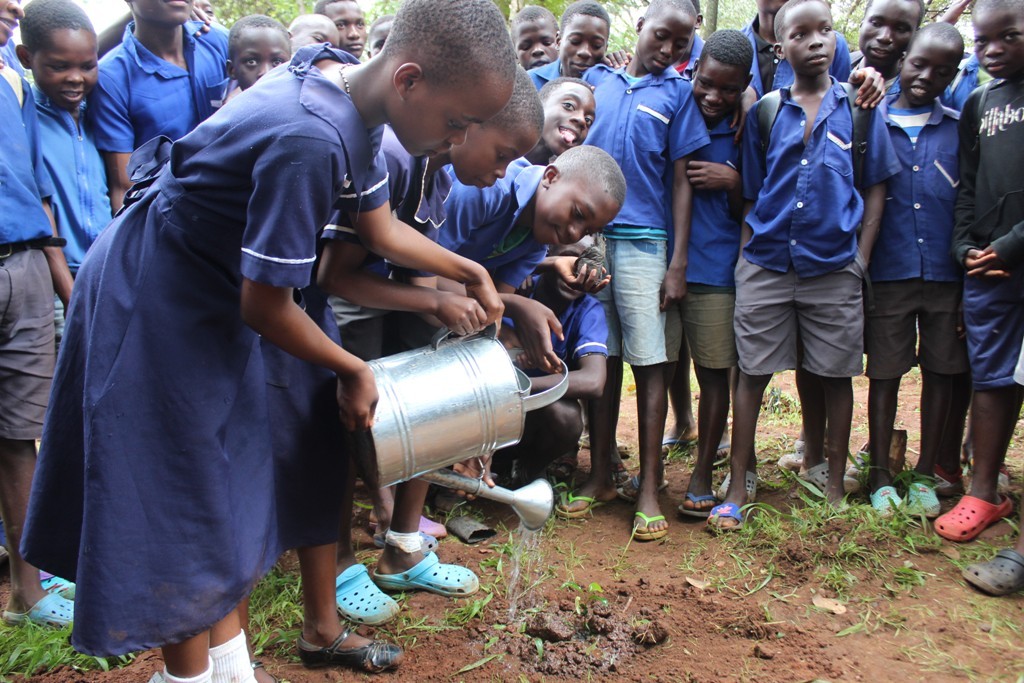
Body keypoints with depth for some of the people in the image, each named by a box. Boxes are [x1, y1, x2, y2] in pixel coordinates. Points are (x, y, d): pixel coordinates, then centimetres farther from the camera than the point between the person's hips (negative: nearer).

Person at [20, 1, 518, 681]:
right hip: (152, 300, -9)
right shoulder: (310, 140, -35)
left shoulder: (350, 86, -5)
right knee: (183, 508, 3)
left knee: (231, 499, 15)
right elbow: (265, 305, -25)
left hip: (210, 299, 9)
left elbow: (383, 227, 9)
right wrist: (352, 369, -10)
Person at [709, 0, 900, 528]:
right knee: (752, 373, 3)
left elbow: (875, 187, 6)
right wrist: (747, 253, 1)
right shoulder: (764, 112, 6)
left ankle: (833, 483, 24)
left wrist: (861, 258, -1)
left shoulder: (859, 107, 5)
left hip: (834, 267, 0)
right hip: (766, 263, 0)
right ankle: (739, 484, 14)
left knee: (834, 375, 8)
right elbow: (751, 194, 9)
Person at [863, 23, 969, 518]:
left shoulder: (959, 127, 7)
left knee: (943, 371, 8)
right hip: (887, 271, -2)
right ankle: (880, 476, 18)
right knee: (885, 373, 5)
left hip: (946, 272, 2)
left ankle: (925, 475, 23)